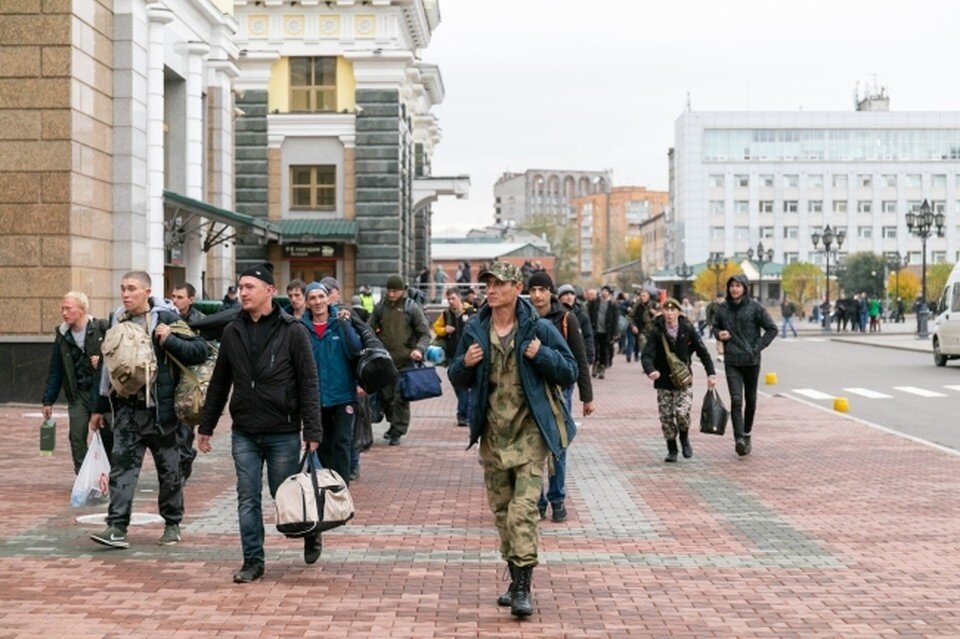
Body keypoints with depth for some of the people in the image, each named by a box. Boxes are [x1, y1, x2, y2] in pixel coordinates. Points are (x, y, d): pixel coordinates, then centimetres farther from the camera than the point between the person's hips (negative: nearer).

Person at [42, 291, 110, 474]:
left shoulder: (102, 329, -8)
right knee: (77, 436, -5)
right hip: (78, 394, 3)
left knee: (108, 435, 3)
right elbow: (55, 371, 11)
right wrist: (48, 400, 9)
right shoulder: (62, 335, 5)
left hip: (102, 391, -3)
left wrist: (103, 360, -20)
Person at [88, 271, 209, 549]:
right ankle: (117, 528, -7)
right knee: (122, 466, -6)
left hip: (159, 409, -4)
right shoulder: (116, 320, 9)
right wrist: (100, 407, 19)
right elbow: (108, 365, 18)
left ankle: (172, 524, 22)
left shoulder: (166, 318, -7)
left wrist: (170, 340, -23)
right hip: (127, 408, 4)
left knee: (169, 470, 7)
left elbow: (201, 351, -10)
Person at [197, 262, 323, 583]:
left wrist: (313, 431, -12)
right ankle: (253, 561, 13)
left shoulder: (292, 331, -5)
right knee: (248, 499, 3)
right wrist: (205, 426, 14)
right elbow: (219, 384, 15)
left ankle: (310, 532, 34)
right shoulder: (232, 332, 7)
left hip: (283, 433, -4)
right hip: (244, 433, 4)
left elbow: (309, 384, -7)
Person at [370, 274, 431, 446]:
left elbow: (425, 333, -1)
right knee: (385, 396, 9)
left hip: (405, 361, -3)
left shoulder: (412, 308, -1)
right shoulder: (380, 307, 7)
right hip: (384, 361, 3)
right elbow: (370, 330, 16)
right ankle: (393, 423, 29)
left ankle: (398, 432, 3)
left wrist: (419, 349, -19)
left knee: (401, 398, -6)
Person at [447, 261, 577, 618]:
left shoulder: (538, 329, -6)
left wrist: (542, 356, -19)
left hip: (529, 432, -5)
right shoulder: (474, 331, 5)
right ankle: (516, 577, 25)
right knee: (501, 509, 12)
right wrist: (465, 364, -9)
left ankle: (523, 587, -11)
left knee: (523, 509, -13)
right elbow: (457, 380, 13)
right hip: (492, 434, 5)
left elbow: (570, 373, -2)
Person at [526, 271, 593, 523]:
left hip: (559, 389, -1)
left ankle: (557, 500, 18)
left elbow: (580, 359, -1)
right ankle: (537, 501, 13)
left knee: (558, 448, 6)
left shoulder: (566, 319, -5)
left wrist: (587, 397, -1)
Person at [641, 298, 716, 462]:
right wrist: (650, 370, -34)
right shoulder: (657, 332, -6)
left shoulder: (688, 329, -4)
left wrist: (711, 373, -8)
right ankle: (672, 450, 19)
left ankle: (684, 439, 13)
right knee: (666, 417, 1)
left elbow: (703, 352, 0)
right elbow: (646, 355, -14)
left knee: (682, 412, -17)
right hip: (663, 382, 1)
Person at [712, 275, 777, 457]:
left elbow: (772, 329, -1)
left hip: (751, 360, -1)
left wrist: (757, 347, -8)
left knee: (750, 400, 11)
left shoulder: (754, 307, -5)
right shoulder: (723, 308, 5)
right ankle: (739, 438, -21)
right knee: (736, 400, -13)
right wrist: (719, 334, -1)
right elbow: (716, 326, 21)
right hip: (731, 361, 1)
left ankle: (747, 434, 29)